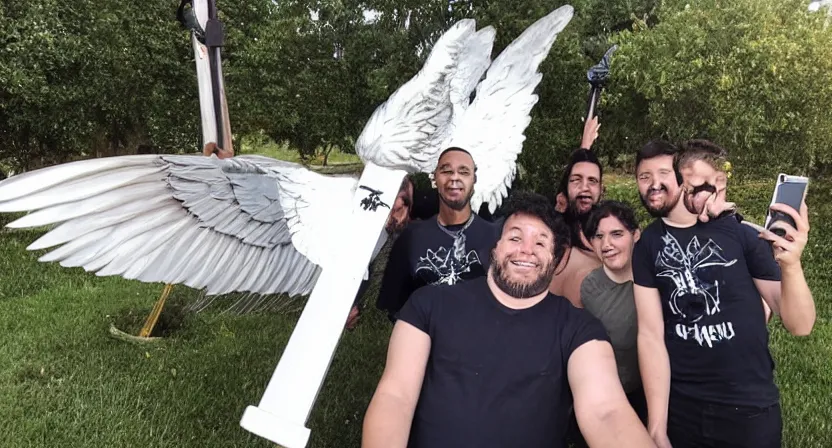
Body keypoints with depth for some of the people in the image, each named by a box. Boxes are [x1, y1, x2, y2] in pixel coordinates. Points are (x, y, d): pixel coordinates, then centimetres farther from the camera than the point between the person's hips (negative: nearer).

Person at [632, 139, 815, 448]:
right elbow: (650, 335, -8)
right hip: (679, 406, 1)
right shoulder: (647, 247, -3)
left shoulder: (742, 233, -9)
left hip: (749, 408, -1)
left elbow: (799, 325, -8)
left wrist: (791, 264, -27)